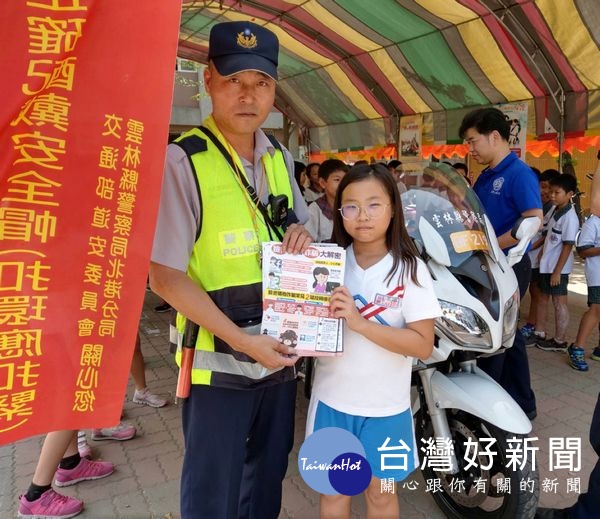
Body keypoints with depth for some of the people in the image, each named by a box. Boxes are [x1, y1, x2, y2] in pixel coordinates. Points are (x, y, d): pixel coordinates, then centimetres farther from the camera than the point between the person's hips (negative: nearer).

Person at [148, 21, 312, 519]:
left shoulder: (280, 157, 4)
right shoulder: (181, 161, -16)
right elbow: (166, 276, -17)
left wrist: (299, 232, -7)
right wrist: (243, 340, -21)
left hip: (280, 352, 6)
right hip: (219, 362, -5)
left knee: (269, 476, 25)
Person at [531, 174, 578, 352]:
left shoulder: (569, 217, -17)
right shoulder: (555, 210, 7)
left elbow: (568, 246, -18)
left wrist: (557, 271, -19)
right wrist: (542, 253, 12)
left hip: (557, 268, -8)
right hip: (546, 265, 8)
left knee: (559, 303, 2)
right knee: (543, 298, 16)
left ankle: (559, 341, 14)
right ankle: (539, 333, 29)